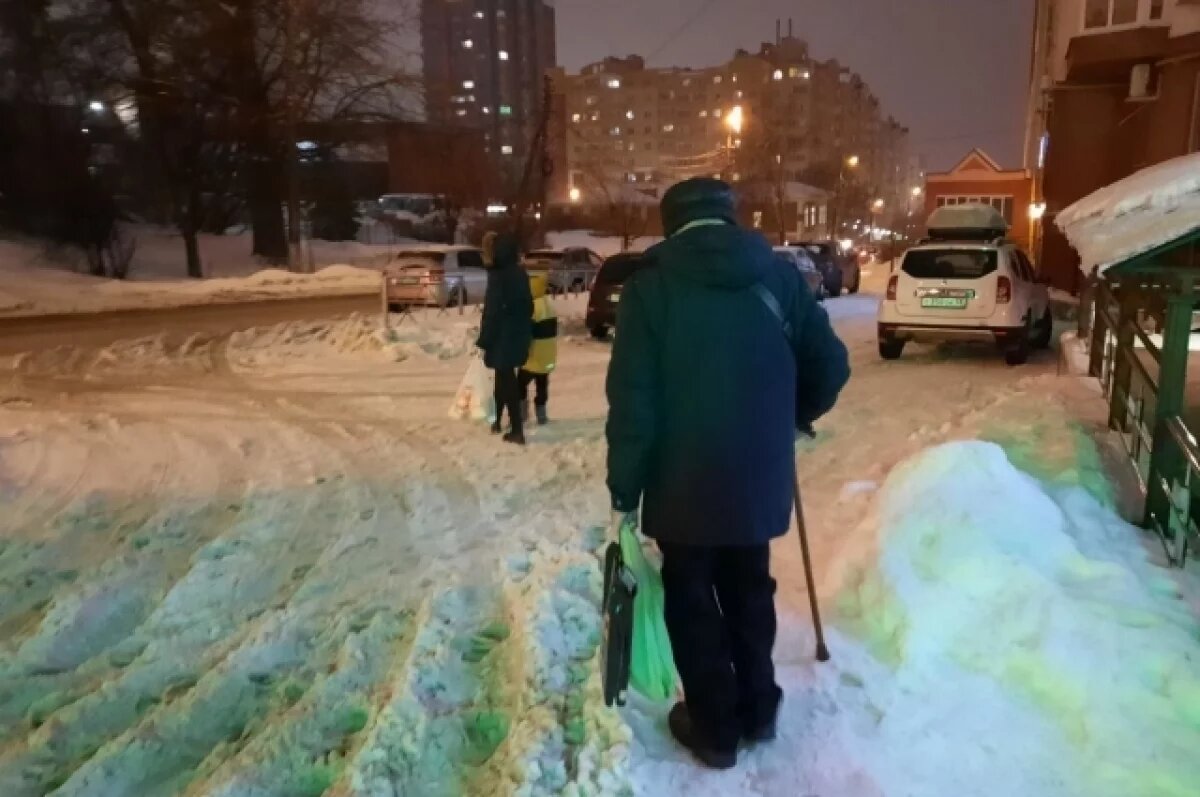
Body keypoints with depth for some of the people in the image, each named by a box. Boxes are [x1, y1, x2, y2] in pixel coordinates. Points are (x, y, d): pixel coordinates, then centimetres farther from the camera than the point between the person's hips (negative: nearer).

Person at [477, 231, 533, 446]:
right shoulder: (519, 273, 7)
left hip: (503, 337, -8)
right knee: (504, 377, 21)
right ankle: (498, 420, 35)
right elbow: (528, 305, 13)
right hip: (519, 335, 8)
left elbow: (493, 312, -19)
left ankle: (517, 430, -2)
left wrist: (484, 340, -12)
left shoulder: (499, 276, -18)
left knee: (506, 380, -2)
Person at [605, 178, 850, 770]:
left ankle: (714, 727, 24)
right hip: (759, 479, 4)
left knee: (691, 601, 13)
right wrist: (792, 418, 21)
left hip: (683, 483, -3)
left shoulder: (651, 285, -7)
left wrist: (624, 491, -6)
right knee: (749, 591, 21)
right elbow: (831, 366, 3)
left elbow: (632, 401, -12)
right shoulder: (778, 277, 2)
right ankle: (757, 709, 35)